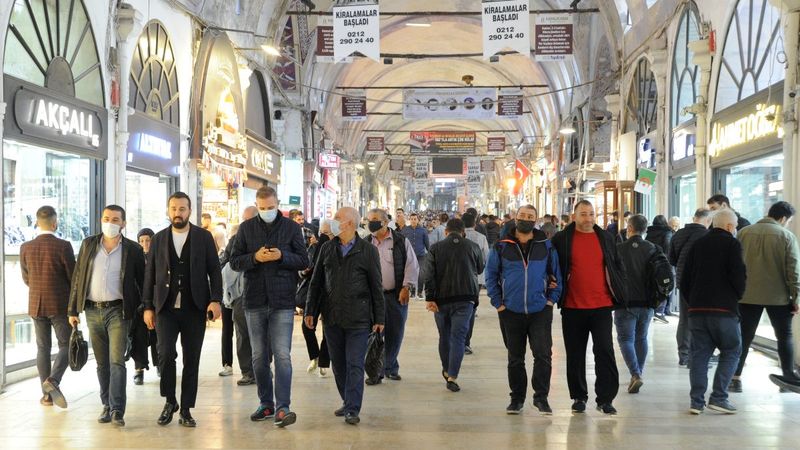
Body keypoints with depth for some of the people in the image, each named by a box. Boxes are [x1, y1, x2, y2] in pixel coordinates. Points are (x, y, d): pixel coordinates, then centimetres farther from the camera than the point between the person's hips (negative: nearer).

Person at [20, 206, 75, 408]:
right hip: (60, 305, -4)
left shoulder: (26, 248, -1)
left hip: (36, 305, 4)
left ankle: (47, 394, 13)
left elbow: (26, 278, 10)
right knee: (66, 345, 7)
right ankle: (53, 381, -14)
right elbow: (73, 277, -8)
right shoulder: (63, 246, -14)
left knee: (43, 348, 11)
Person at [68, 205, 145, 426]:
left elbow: (142, 282, 3)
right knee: (102, 364, 10)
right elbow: (77, 277, 9)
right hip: (93, 311, 3)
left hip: (118, 311, -3)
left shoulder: (133, 250, -1)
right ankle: (107, 406, 20)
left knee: (117, 361, -9)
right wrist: (73, 310, 6)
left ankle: (117, 410, -7)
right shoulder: (88, 244, 6)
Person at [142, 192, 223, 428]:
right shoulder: (158, 239, 8)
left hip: (194, 309, 0)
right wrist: (148, 307, 5)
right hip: (166, 308, 1)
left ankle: (186, 409, 15)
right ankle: (170, 401, 9)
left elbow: (214, 271, 2)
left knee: (191, 360, 4)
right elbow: (150, 275, 9)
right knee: (166, 353, -13)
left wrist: (216, 300, -9)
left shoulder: (204, 237, 3)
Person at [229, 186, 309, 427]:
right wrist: (255, 257, -15)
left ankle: (282, 408, -7)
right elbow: (234, 261, 4)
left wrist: (281, 256, -16)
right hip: (254, 300, 3)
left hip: (282, 301, -2)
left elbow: (304, 261, 2)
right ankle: (266, 403, 21)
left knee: (282, 355, -8)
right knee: (259, 356, 10)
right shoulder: (246, 228, 6)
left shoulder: (291, 227, 2)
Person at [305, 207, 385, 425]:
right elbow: (316, 282, 12)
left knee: (355, 365, -4)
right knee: (338, 364, 12)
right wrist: (310, 311, 8)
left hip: (358, 319, -4)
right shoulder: (327, 249, 9)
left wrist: (380, 318, -1)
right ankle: (347, 401, 26)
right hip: (331, 317, 4)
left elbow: (376, 286, 0)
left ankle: (353, 409, 0)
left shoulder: (368, 250, -2)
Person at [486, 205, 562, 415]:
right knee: (515, 358, 10)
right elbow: (491, 276, 6)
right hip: (511, 311, 0)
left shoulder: (546, 246, 5)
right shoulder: (502, 246, 3)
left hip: (540, 311, 0)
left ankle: (541, 397, 8)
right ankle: (517, 398, 21)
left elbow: (557, 274, 12)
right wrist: (498, 303, -1)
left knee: (543, 355, -6)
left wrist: (552, 299, 2)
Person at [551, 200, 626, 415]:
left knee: (605, 351, -4)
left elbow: (618, 266, 15)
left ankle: (605, 398, 5)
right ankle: (579, 397, 21)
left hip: (602, 305, 1)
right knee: (575, 354, 8)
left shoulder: (606, 238, 9)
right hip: (573, 307, -1)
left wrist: (619, 291, 7)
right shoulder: (561, 239, 1)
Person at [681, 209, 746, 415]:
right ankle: (718, 397, 0)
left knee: (699, 354, 8)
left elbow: (684, 280, 13)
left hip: (697, 308, 5)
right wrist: (737, 296, 7)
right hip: (724, 309, -5)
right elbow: (739, 276, -12)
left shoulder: (697, 244, 14)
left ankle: (697, 401, 6)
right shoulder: (732, 244, -4)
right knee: (731, 351, 8)